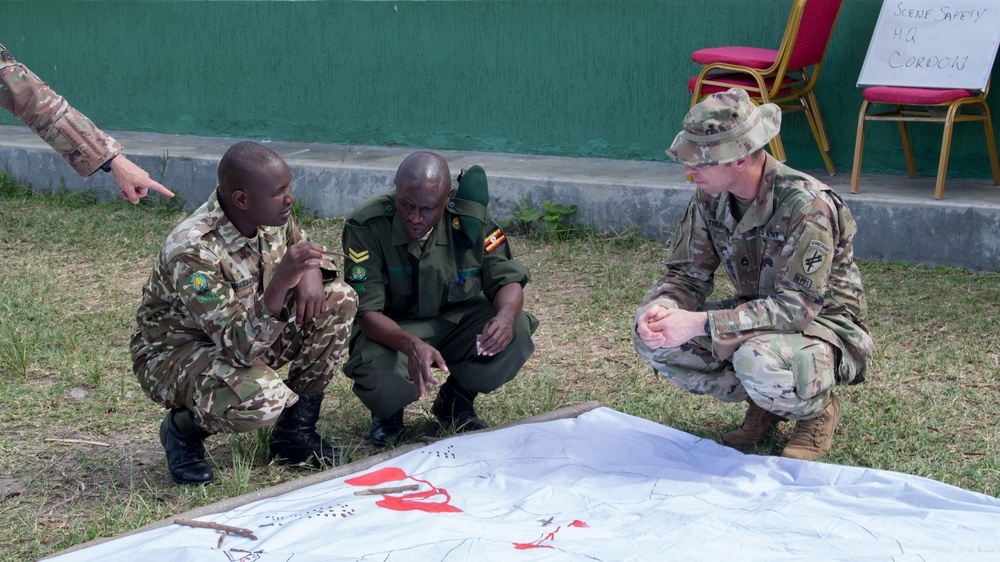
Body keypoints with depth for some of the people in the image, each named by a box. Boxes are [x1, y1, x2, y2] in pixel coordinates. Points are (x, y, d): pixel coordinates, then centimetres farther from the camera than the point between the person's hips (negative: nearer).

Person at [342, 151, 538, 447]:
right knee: (378, 381, -36)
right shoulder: (367, 225, -22)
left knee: (516, 333, -26)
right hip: (392, 330, -3)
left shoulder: (470, 219, -15)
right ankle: (389, 410, 7)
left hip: (457, 320, 3)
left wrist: (505, 315, -34)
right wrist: (410, 345, -46)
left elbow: (507, 280, -8)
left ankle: (456, 399, 5)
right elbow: (366, 311, -24)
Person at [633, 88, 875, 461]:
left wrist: (702, 323, -39)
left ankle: (818, 408, -3)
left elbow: (797, 307, -32)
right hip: (758, 315, 7)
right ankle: (764, 403, 4)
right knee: (652, 336, -13)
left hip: (823, 323, -7)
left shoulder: (806, 206, -28)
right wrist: (661, 308, -26)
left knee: (758, 361, -40)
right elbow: (688, 274, -1)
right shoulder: (711, 196, -7)